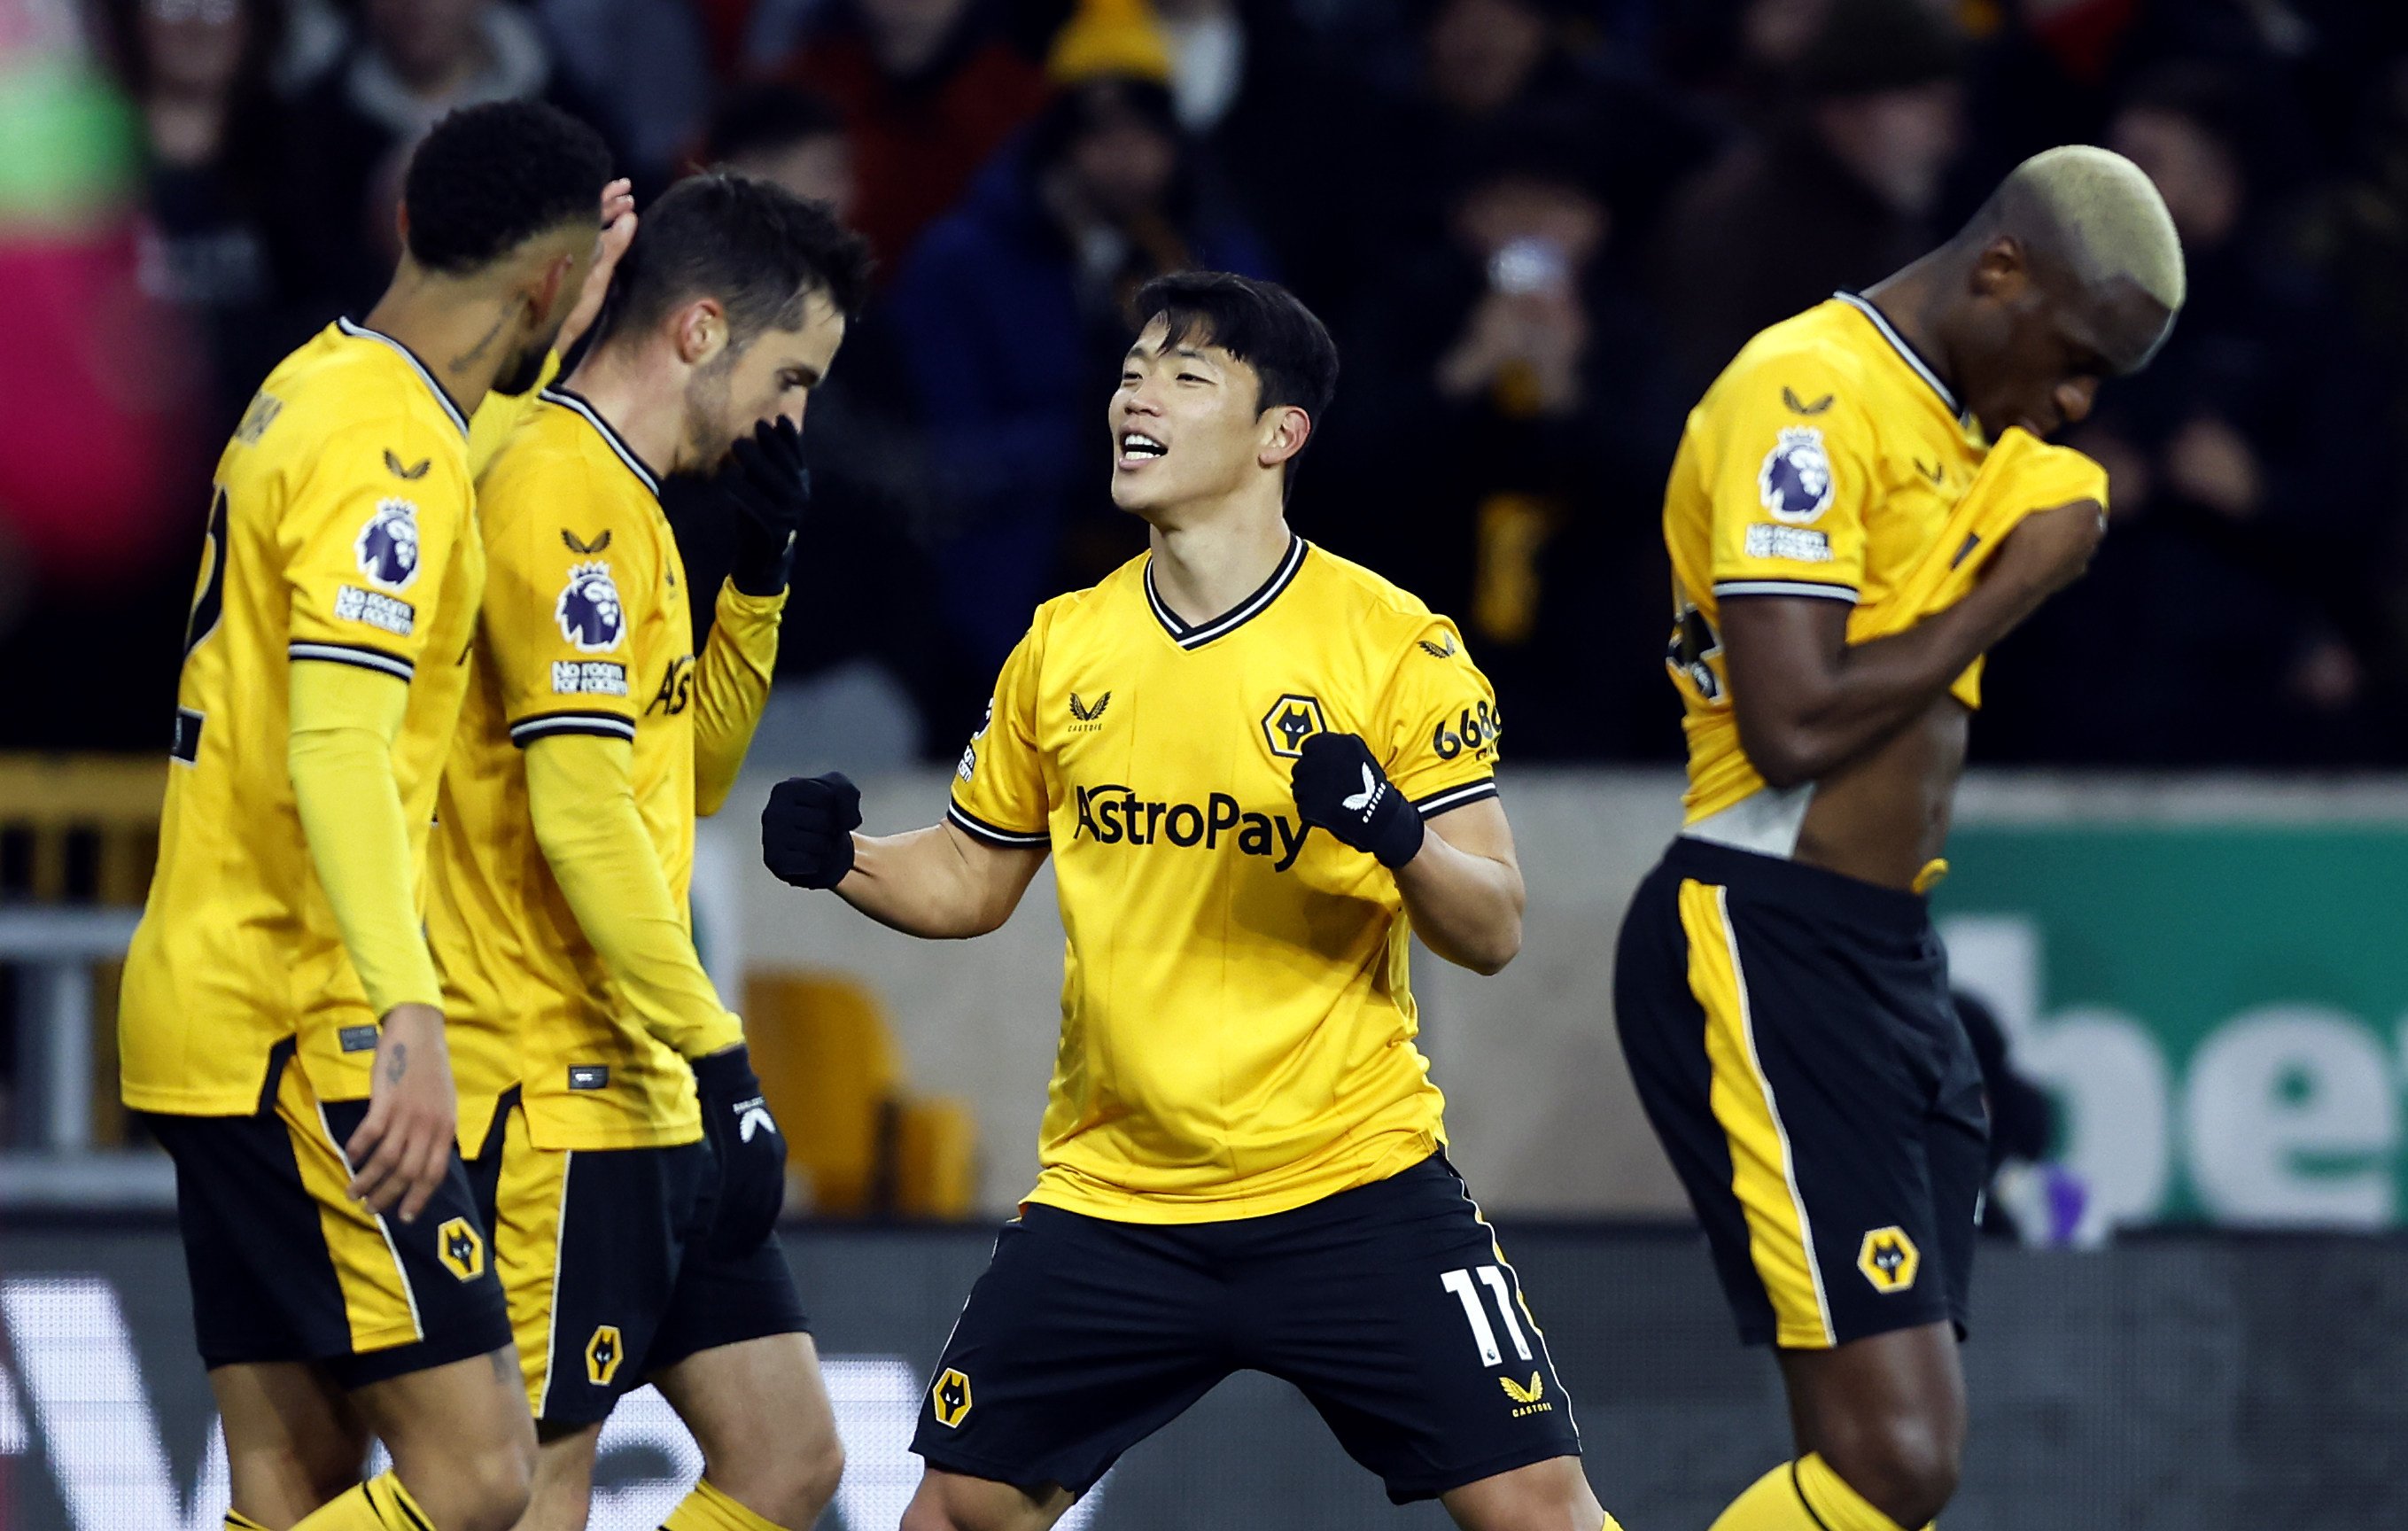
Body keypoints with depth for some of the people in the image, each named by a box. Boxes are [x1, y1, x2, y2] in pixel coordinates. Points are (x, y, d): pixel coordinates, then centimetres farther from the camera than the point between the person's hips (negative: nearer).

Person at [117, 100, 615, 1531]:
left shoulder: (317, 387, 13)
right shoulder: (388, 442, -15)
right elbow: (336, 749, -26)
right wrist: (410, 1013, -35)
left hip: (209, 1014, 10)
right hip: (299, 1034, -10)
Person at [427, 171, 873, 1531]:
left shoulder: (619, 503, 17)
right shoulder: (567, 498, -15)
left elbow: (693, 774, 25)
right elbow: (580, 816, -23)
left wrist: (761, 573, 12)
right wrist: (718, 1060, -23)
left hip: (645, 1101, 10)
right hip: (559, 1100, -10)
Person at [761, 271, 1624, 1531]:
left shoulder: (1391, 643, -7)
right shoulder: (1062, 646, 5)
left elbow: (1491, 932, -8)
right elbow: (968, 880, 17)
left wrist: (1399, 836, -28)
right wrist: (841, 858, -3)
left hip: (1352, 1188, -4)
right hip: (1112, 1193, 4)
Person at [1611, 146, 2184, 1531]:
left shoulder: (1968, 425, 18)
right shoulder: (1809, 395, -12)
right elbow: (1796, 723, -21)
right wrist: (2011, 592, -10)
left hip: (1890, 958, 10)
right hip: (1765, 955, -10)